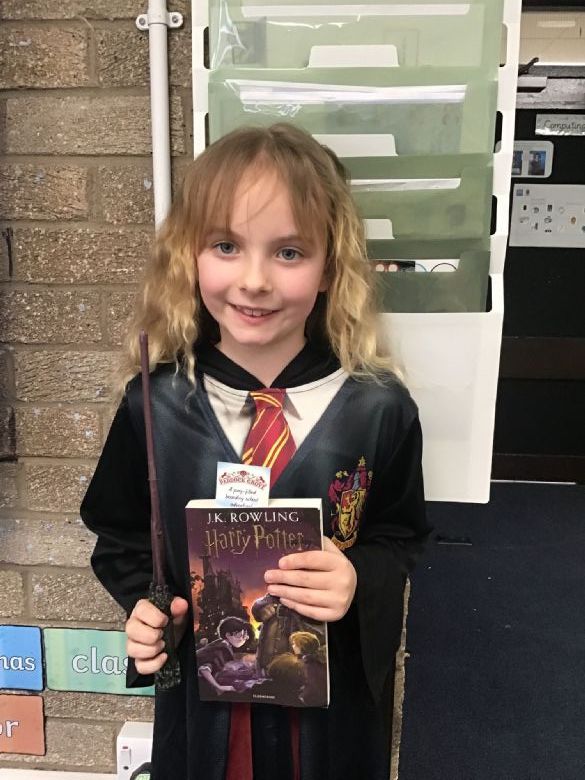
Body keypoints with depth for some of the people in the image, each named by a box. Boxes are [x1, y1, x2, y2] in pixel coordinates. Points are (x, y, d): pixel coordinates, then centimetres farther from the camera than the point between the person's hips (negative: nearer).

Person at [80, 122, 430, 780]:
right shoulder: (154, 405, -13)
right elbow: (122, 534, 2)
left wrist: (361, 581, -21)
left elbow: (401, 535, -2)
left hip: (333, 697, 0)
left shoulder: (378, 409, -15)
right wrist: (141, 604, -15)